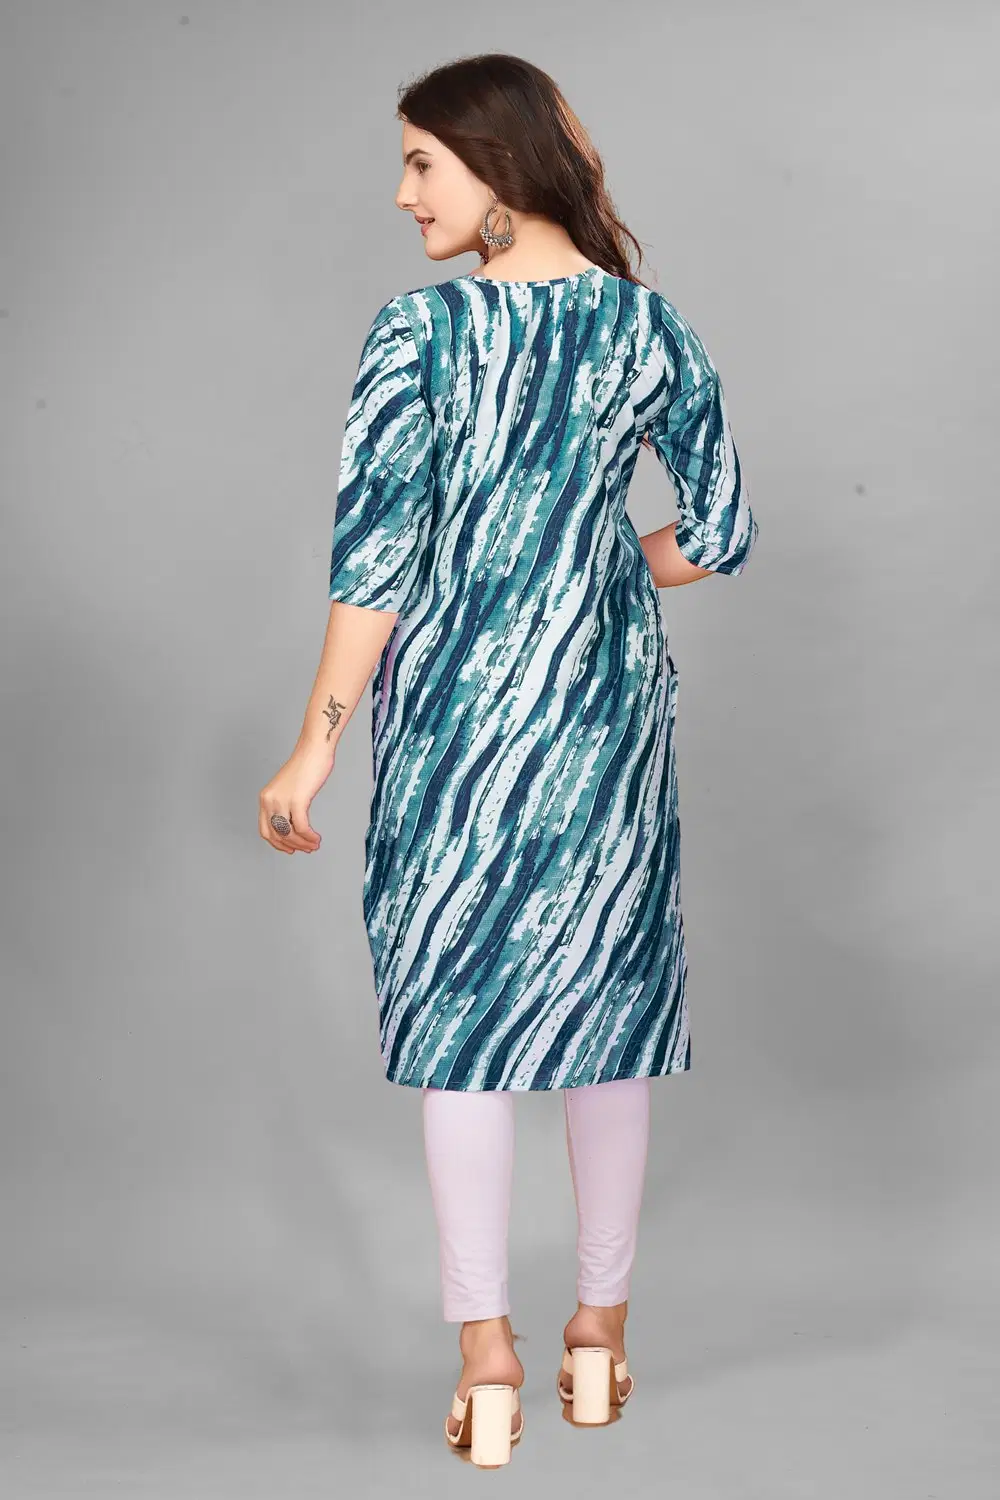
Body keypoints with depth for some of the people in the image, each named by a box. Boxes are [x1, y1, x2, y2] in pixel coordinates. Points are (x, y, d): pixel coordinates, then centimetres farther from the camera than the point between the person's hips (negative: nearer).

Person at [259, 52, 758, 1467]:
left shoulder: (420, 332, -11)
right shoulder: (650, 326, 0)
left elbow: (376, 556, -13)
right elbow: (720, 534, 3)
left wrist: (317, 743, -7)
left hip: (456, 701, -3)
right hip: (610, 698, 3)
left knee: (456, 1001, 7)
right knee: (606, 990, 14)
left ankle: (486, 1354, 10)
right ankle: (601, 1330, 26)